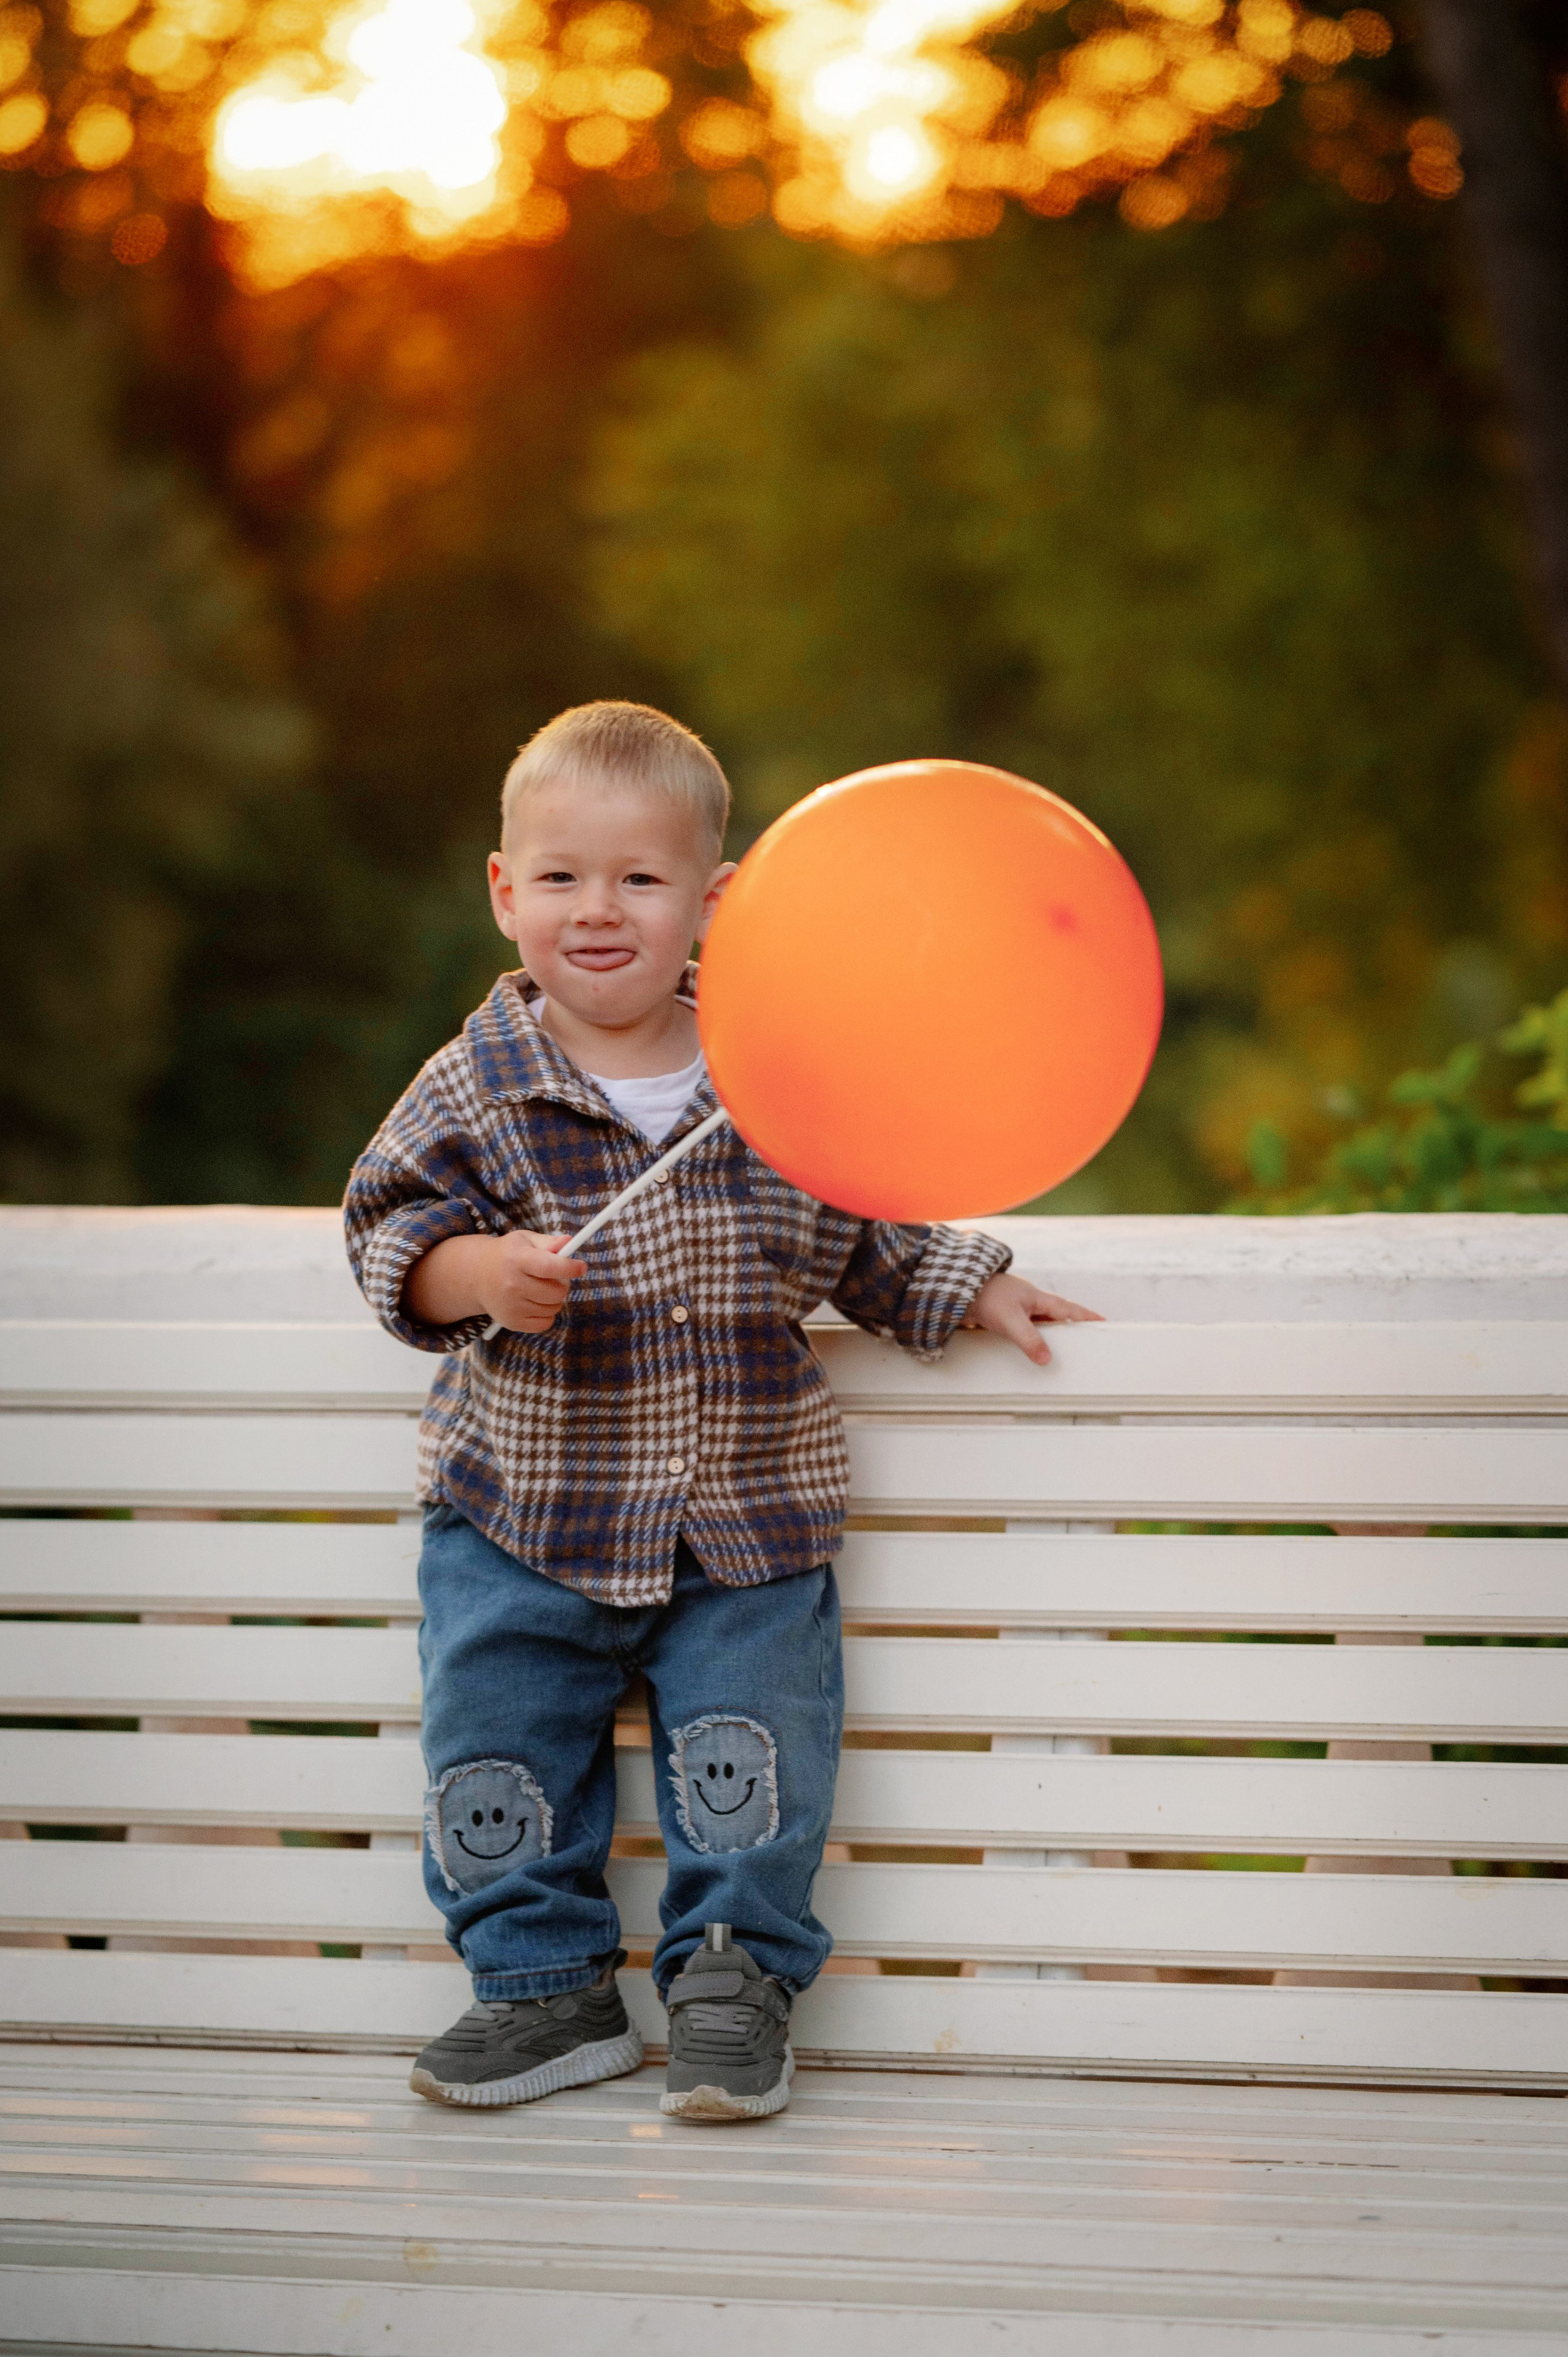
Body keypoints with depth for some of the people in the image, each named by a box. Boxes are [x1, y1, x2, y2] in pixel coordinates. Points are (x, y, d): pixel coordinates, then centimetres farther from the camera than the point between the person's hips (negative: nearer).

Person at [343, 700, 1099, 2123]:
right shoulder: (477, 1088, -7)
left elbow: (863, 1229, 11)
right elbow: (393, 1229, -8)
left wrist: (971, 1289, 8)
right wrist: (477, 1271, -26)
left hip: (749, 1516, 0)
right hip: (524, 1515, 0)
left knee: (753, 1761, -2)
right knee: (497, 1751, 1)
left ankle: (738, 1975, 14)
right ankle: (546, 1983, 17)